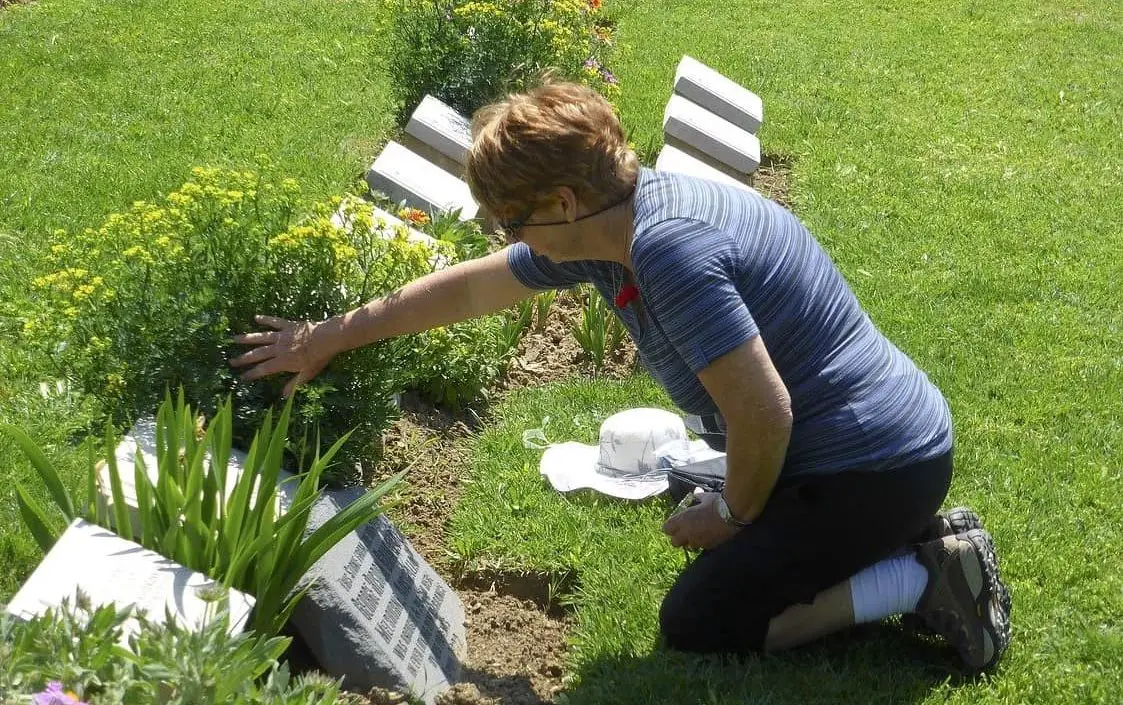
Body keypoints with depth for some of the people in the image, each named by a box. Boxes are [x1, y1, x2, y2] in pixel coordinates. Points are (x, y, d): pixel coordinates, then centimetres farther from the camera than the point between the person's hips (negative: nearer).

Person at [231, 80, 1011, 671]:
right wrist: (329, 338, 25)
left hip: (874, 468, -9)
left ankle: (925, 579, -4)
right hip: (891, 440, 9)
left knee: (699, 621, 1)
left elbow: (764, 413, -28)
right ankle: (919, 543, 14)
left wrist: (735, 514, -7)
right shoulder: (609, 219, 3)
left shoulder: (668, 247, -27)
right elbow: (467, 288, 15)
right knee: (728, 558, 25)